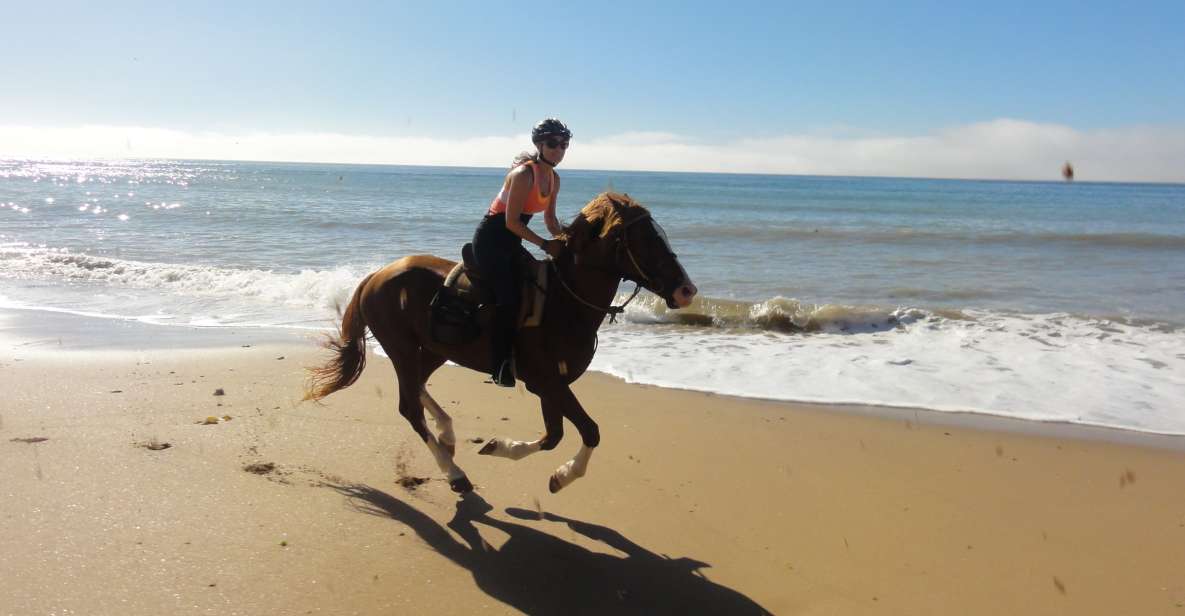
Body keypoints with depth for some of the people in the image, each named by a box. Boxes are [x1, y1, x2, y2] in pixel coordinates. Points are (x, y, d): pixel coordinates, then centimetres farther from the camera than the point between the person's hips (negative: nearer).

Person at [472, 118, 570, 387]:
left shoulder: (554, 178, 5)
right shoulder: (523, 174, -21)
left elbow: (550, 219, 16)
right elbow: (512, 222, -22)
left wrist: (566, 239, 0)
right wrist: (546, 245, -22)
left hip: (511, 242, 9)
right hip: (491, 239, -9)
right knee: (509, 297, -20)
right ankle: (500, 367, -13)